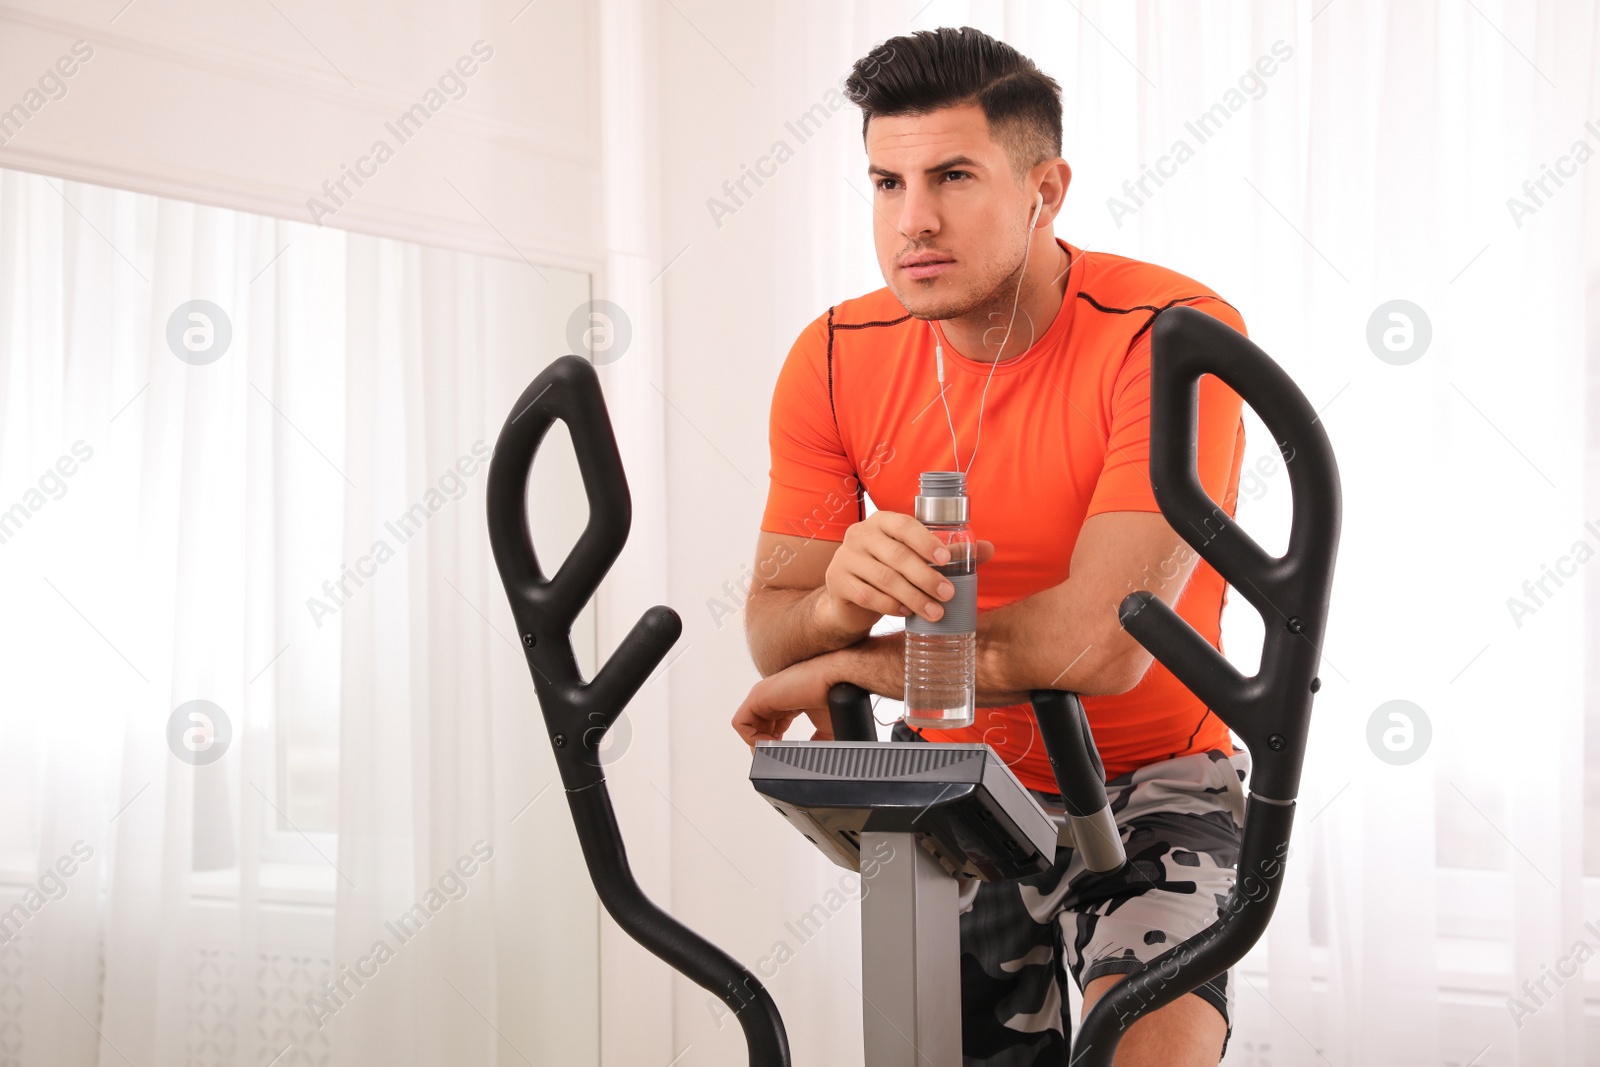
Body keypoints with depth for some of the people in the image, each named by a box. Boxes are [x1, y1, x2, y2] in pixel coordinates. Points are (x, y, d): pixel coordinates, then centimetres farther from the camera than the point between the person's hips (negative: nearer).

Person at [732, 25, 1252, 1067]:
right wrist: (838, 600, -33)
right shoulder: (835, 359, -8)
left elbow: (1100, 642, -31)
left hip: (1145, 784, -4)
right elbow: (769, 628, -7)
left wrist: (843, 664, -20)